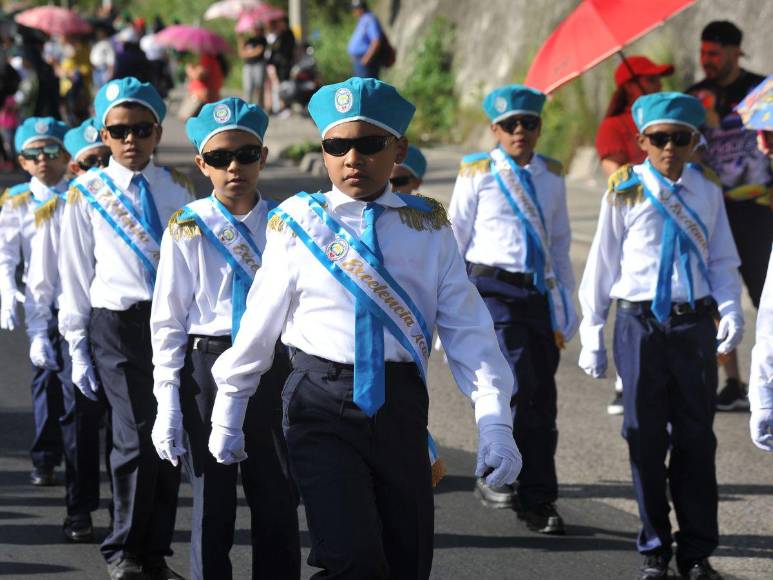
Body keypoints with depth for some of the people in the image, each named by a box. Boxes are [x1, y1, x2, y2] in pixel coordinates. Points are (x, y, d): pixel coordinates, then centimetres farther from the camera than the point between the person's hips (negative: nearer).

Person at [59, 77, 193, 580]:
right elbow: (76, 276, 5)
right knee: (139, 438, -12)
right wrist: (78, 346, 2)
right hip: (119, 325, -3)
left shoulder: (176, 189, 9)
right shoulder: (87, 195, 3)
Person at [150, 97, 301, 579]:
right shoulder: (188, 229, -2)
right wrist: (168, 403, -7)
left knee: (278, 503, 4)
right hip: (208, 365, -2)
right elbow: (168, 321, -1)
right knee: (212, 503, 3)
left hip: (273, 367, 2)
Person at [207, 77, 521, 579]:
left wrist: (495, 424, -7)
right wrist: (228, 414, 14)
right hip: (324, 407, -3)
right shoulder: (298, 224, 1)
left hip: (401, 406, 3)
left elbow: (466, 327, 2)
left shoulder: (428, 227, 6)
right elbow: (259, 325, 8)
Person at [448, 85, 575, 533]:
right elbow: (454, 240, 6)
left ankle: (538, 501, 13)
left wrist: (565, 304, 19)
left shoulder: (552, 177, 13)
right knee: (516, 382, -21)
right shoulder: (477, 175, 1)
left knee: (542, 399, 5)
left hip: (539, 295, 4)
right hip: (492, 290, -4)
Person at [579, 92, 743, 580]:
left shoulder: (707, 192, 5)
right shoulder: (625, 192, -1)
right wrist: (593, 335, 3)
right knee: (646, 438, 4)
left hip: (695, 321, 1)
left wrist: (731, 308, -7)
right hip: (641, 321, -1)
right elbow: (603, 262, 3)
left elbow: (722, 260, 11)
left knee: (696, 438, 5)